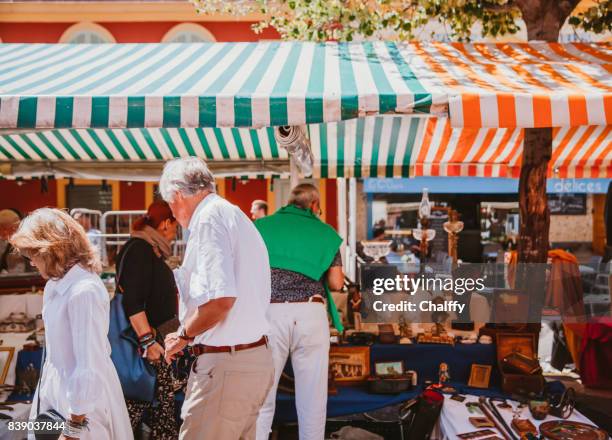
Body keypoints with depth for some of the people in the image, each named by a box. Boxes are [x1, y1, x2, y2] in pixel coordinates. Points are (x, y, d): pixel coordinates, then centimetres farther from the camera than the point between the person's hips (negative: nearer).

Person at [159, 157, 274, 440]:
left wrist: (184, 335, -9)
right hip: (256, 359, 10)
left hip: (225, 366, -10)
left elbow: (220, 298, -24)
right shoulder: (238, 217, 18)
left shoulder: (209, 218, -12)